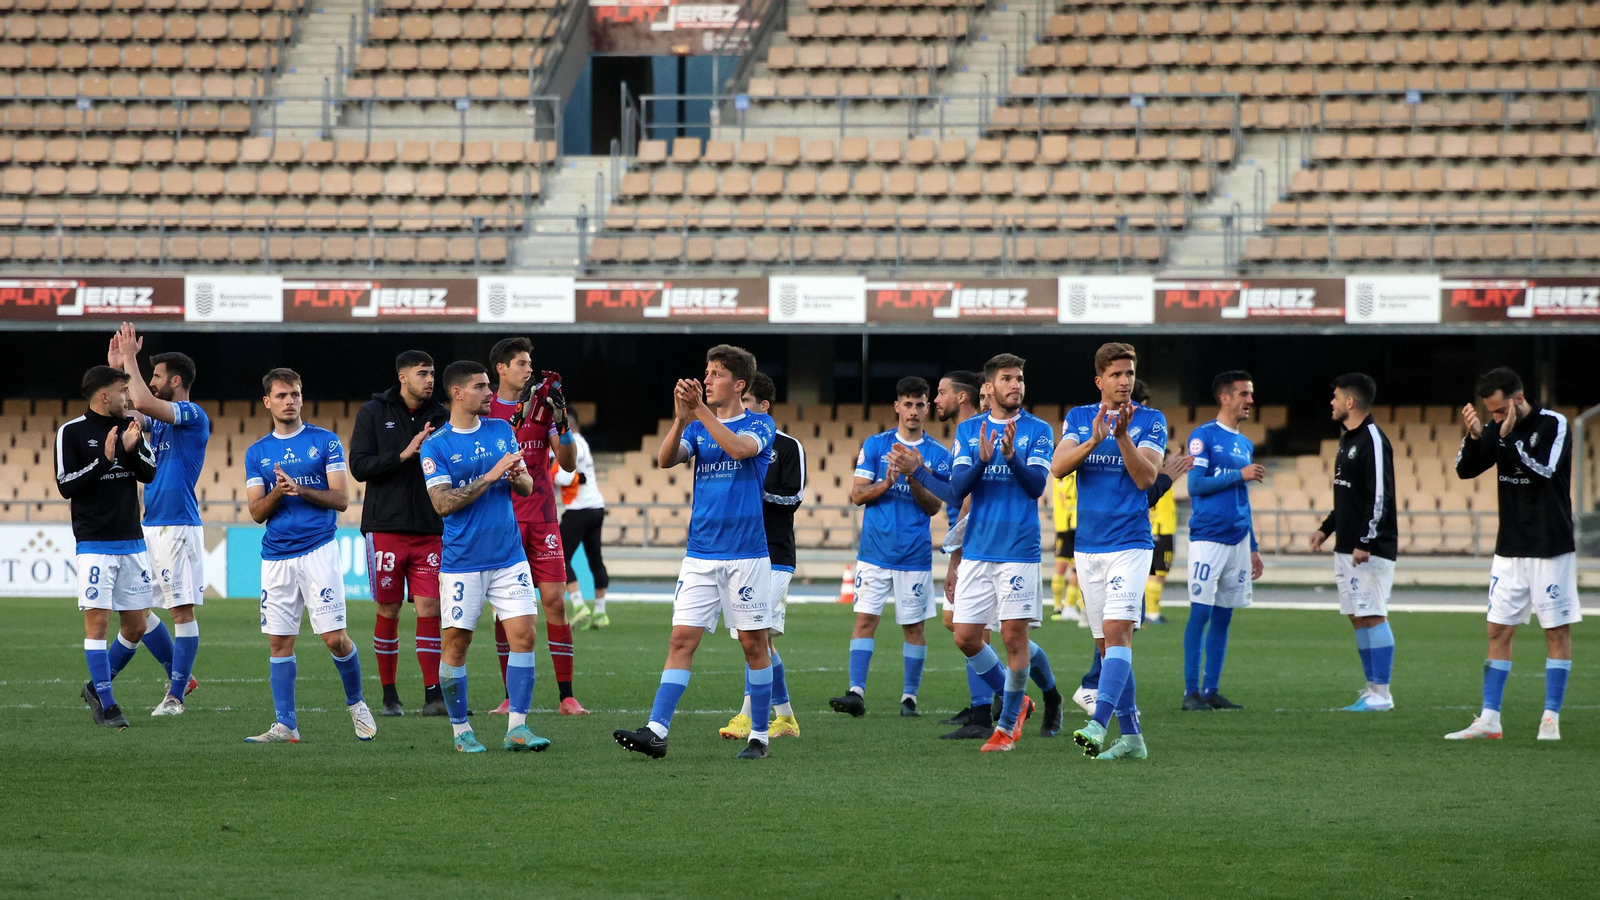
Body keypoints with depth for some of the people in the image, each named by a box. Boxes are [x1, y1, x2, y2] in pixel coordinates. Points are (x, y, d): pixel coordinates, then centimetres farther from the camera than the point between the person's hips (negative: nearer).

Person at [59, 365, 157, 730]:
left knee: (136, 625, 5)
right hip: (94, 544, -5)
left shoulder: (131, 426, 9)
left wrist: (132, 449, -16)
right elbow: (65, 486, -9)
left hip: (132, 542, 5)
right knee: (96, 619, -11)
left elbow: (150, 474, 2)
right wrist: (104, 459, -19)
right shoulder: (71, 432, -4)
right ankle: (105, 704, -6)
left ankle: (97, 687, 23)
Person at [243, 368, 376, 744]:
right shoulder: (257, 453, 11)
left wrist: (301, 490, -16)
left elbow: (341, 500, -1)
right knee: (279, 641, 1)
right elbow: (257, 512, 6)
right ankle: (285, 725, 4)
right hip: (276, 556, 3)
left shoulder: (325, 442, 3)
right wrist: (278, 492, -14)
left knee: (335, 637, -8)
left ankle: (356, 704, 15)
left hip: (318, 550, -3)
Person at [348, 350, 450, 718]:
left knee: (429, 609, -6)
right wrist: (403, 455, -18)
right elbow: (359, 466, -7)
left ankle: (433, 695, -6)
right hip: (386, 528, -2)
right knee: (388, 610, 3)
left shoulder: (441, 417, 8)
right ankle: (389, 694, 14)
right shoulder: (373, 413, 1)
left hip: (429, 531, 2)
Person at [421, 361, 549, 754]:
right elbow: (443, 502, -15)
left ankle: (517, 728, -1)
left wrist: (518, 476, -12)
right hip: (462, 562, -4)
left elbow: (527, 487, 12)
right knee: (456, 643, -1)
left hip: (509, 557, 4)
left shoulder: (502, 431, 9)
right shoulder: (436, 445, -5)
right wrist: (490, 477, -20)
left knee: (523, 634, -6)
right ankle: (460, 730, 11)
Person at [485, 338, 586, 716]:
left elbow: (568, 464, 7)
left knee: (555, 601, -5)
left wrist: (562, 421, -9)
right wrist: (515, 421, -19)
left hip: (542, 518, 2)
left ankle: (567, 696, -4)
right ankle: (511, 696, 5)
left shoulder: (542, 407, 10)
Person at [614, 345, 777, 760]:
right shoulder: (696, 428, 12)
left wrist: (701, 410, -24)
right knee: (682, 639, -5)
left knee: (754, 643, 2)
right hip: (700, 556, 4)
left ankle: (760, 737, 12)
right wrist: (681, 419, -21)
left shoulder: (760, 425, 0)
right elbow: (666, 459, -5)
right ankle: (656, 732, -12)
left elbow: (739, 447, -22)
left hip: (746, 554, -4)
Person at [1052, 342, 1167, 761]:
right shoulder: (1079, 418, 8)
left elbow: (1147, 477, -12)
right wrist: (1093, 440, -23)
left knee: (1117, 631, -18)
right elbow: (1058, 467, -7)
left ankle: (1098, 723, -28)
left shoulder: (1151, 421, 0)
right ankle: (1131, 737, 11)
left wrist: (1123, 436, -25)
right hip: (1088, 548, 4)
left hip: (1130, 544, -4)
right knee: (1108, 643, 6)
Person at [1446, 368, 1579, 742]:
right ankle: (1489, 720, 4)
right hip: (1510, 549, 5)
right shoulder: (1498, 429, 5)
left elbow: (1544, 471, -22)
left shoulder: (1553, 424, -10)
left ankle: (1551, 718, 5)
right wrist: (1473, 436, -15)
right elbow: (1465, 470, 1)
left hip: (1551, 549, -5)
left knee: (1557, 631, 0)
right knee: (1498, 631, 2)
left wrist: (1510, 436, -26)